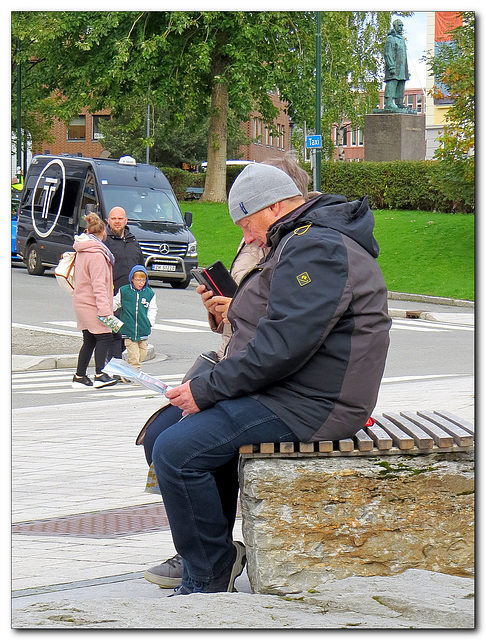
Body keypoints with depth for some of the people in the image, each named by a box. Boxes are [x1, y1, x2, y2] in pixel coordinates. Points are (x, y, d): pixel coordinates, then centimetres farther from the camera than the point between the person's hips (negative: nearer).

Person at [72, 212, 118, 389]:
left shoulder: (81, 251, 12)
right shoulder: (97, 254, -17)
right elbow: (98, 285, -22)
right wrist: (104, 309, -24)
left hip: (81, 301, 9)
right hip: (91, 304, -9)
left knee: (89, 340, 12)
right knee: (104, 337, -6)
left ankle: (79, 376, 14)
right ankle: (100, 375, -12)